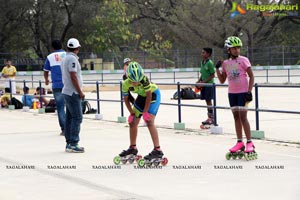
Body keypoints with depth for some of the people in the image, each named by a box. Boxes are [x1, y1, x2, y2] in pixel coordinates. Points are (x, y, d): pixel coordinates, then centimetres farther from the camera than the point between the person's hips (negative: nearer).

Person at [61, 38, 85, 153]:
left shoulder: (65, 59, 16)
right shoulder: (72, 59, -15)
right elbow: (73, 77, -19)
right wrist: (80, 92, -15)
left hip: (67, 92, 10)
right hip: (73, 93, -10)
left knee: (69, 118, 11)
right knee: (77, 118, -10)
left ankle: (69, 143, 13)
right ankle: (73, 144, -13)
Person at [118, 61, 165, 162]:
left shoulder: (144, 79, -36)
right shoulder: (126, 84, -24)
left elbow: (149, 95, -25)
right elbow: (126, 99, -8)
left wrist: (145, 112, -22)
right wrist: (132, 113, -11)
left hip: (153, 94, -6)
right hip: (142, 96, 6)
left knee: (149, 121, -22)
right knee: (132, 122, 8)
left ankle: (157, 150, -22)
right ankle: (133, 148, 27)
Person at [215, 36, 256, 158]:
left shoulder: (243, 60, -6)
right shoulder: (226, 63, 7)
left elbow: (251, 76, -6)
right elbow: (222, 80, 10)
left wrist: (249, 91, -14)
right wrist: (217, 68, -3)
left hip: (243, 92, -5)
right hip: (232, 92, 6)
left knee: (243, 116, -10)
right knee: (236, 116, 8)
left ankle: (249, 143, -6)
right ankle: (240, 142, 14)